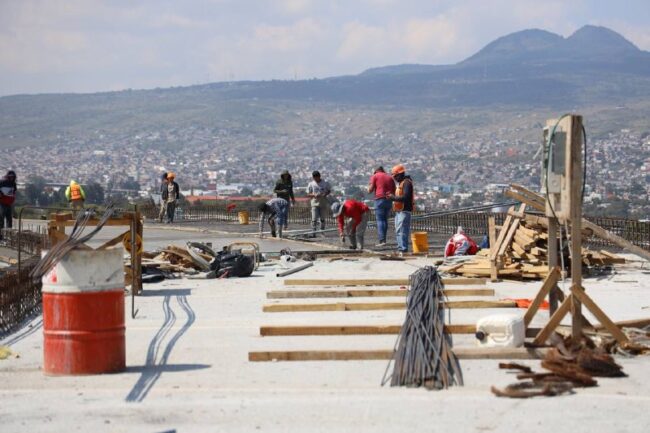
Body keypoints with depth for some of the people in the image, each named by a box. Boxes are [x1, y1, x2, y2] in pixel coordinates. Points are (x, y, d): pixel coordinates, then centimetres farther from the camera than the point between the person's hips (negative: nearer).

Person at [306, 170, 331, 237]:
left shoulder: (326, 183, 0)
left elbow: (329, 191, 9)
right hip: (315, 204, -1)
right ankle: (313, 233, -9)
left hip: (323, 203, 1)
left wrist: (325, 194, -12)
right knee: (314, 219, -9)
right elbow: (308, 194, 3)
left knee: (322, 218, 10)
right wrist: (314, 195, -17)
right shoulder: (311, 184, 0)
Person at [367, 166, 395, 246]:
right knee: (385, 219, 14)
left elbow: (370, 190, 0)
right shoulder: (390, 177, 19)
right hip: (389, 200, 5)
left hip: (380, 199, -5)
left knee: (380, 220, -6)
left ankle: (382, 240, -15)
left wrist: (369, 186, 17)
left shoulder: (375, 176, 5)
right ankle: (383, 239, 14)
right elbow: (394, 191, 17)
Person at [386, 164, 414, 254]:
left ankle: (403, 248, -14)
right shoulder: (400, 183, 20)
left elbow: (405, 197, -21)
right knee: (398, 231, 15)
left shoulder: (406, 183, -12)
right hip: (399, 210, 11)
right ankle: (400, 247, 21)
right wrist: (392, 196, 8)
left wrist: (393, 197, -16)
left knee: (402, 230, -14)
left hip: (404, 210, -11)